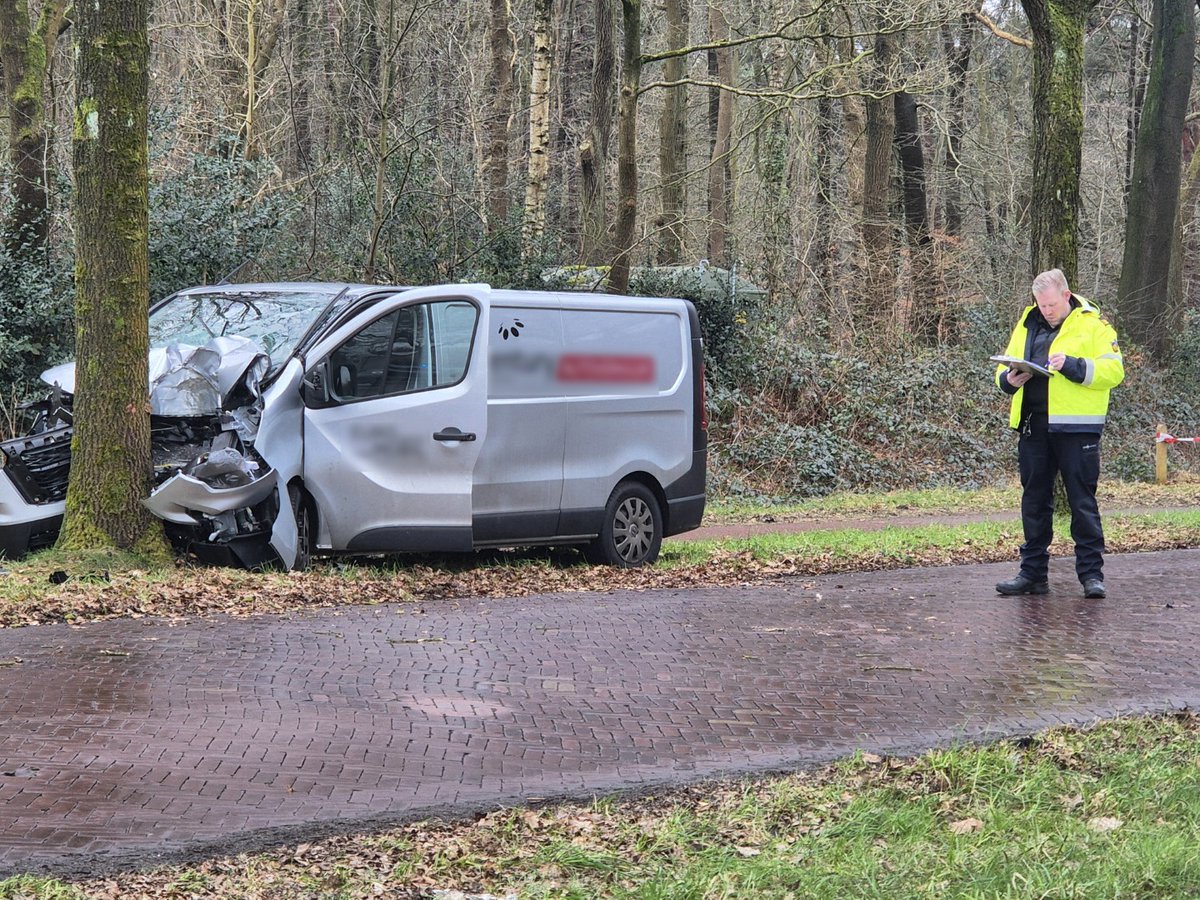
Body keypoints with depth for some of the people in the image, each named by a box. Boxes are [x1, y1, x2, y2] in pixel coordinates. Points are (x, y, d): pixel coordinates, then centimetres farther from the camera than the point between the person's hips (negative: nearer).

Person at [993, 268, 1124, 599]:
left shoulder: (1093, 325, -2)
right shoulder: (1027, 324, 13)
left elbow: (1113, 370, -11)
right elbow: (1004, 368, 18)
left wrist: (1072, 366, -23)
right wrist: (1008, 379, -6)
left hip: (1076, 427, -5)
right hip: (1033, 426, 5)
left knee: (1082, 501, -2)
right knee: (1034, 500, 10)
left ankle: (1091, 573, 4)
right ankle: (1033, 572, 17)